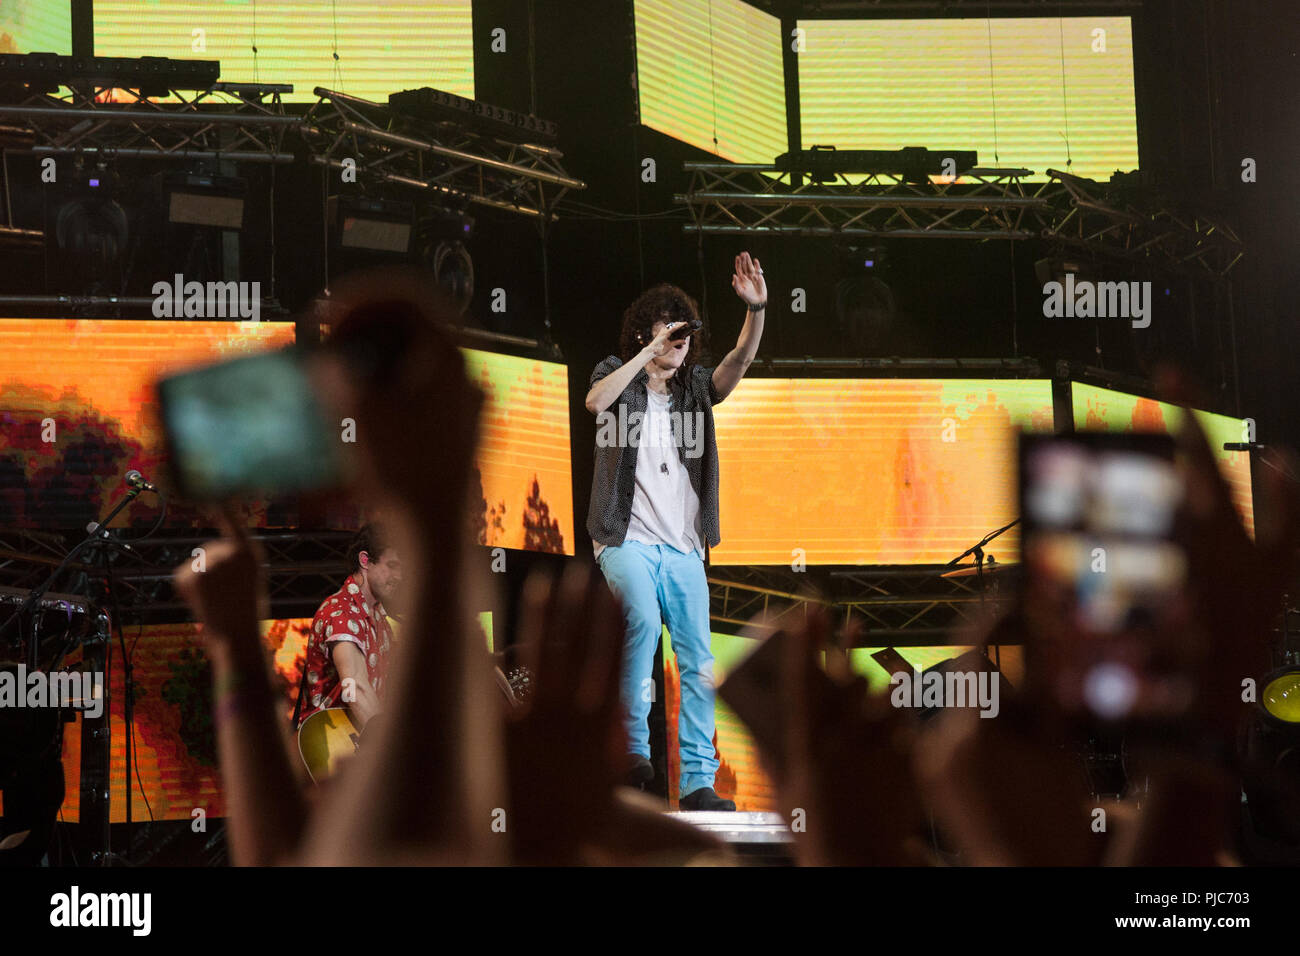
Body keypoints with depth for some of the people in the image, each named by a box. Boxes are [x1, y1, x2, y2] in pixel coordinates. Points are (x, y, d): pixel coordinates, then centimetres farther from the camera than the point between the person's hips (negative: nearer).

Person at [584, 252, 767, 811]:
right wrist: (650, 351, -17)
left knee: (698, 661, -4)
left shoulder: (694, 387, 15)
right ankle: (633, 746, -25)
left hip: (683, 550, 4)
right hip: (627, 541, -4)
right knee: (643, 618, -31)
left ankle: (697, 781, -3)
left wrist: (756, 310, -18)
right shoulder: (619, 376, 7)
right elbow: (596, 401, -16)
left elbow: (739, 362, -2)